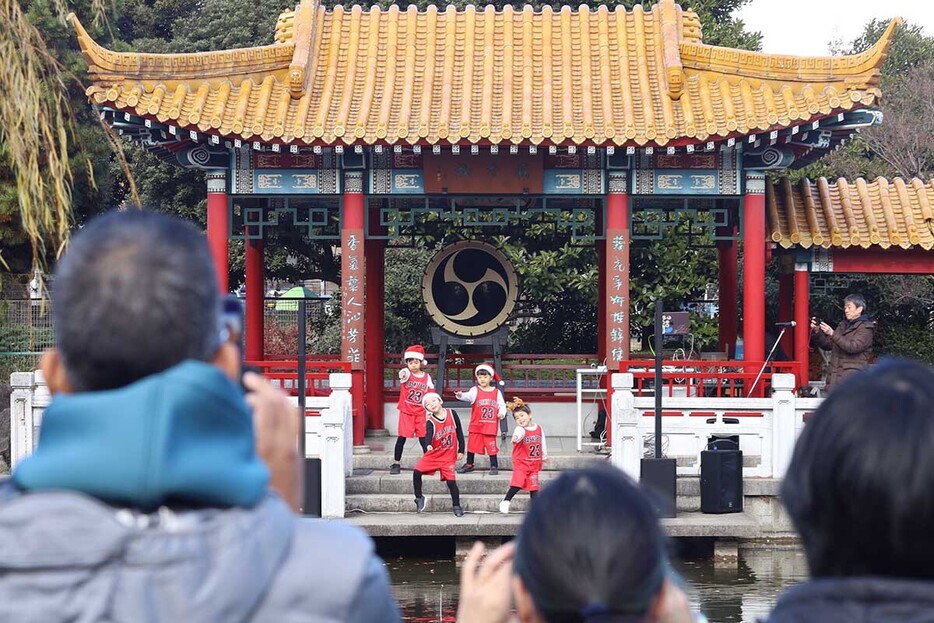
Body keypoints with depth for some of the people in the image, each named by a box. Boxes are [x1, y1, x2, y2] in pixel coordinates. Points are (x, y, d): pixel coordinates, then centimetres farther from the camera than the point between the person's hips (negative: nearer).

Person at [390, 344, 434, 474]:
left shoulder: (427, 377, 1)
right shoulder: (407, 373, -6)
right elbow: (403, 374, -32)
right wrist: (402, 375, -56)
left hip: (420, 412, 2)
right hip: (406, 412, -2)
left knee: (423, 437, 2)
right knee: (402, 437, -1)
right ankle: (396, 464, 8)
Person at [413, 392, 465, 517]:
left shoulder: (452, 414, -5)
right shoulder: (430, 422, -11)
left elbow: (459, 432, 3)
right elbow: (428, 434, -32)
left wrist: (461, 450, 2)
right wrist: (428, 445, -53)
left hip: (449, 455, -1)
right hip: (433, 454, 1)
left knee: (451, 480, -8)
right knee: (417, 472, -11)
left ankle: (456, 506, 10)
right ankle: (419, 498, 9)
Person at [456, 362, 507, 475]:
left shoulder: (496, 392, 5)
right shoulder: (475, 390, 1)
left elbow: (502, 405, 10)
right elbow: (469, 396, -19)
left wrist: (502, 413, -11)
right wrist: (461, 395, -41)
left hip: (490, 425, -1)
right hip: (476, 424, 1)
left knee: (491, 444, -2)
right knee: (472, 443, 8)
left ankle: (494, 466, 9)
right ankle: (469, 464, 21)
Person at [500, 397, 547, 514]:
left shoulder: (539, 428, 3)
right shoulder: (520, 430, -14)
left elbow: (543, 442, 18)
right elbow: (519, 433, -40)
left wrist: (544, 456, 29)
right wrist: (516, 437, -64)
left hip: (534, 463, 5)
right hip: (521, 462, -5)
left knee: (533, 485, 10)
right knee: (517, 483, -18)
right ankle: (505, 502, -5)